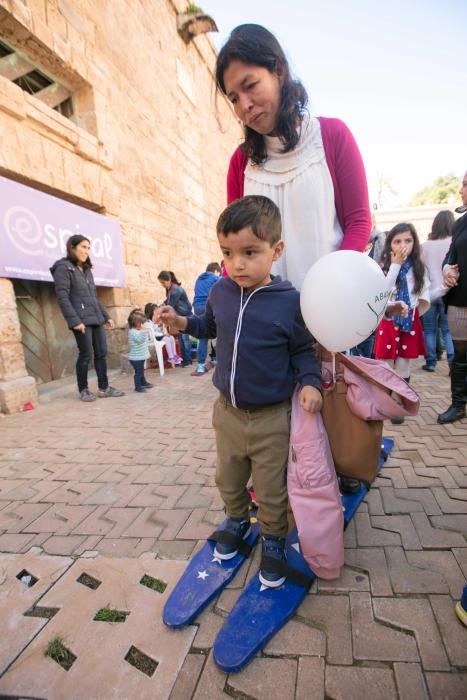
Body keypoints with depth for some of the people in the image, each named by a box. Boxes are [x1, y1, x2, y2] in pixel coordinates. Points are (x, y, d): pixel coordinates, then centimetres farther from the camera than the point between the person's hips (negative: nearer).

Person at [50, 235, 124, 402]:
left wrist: (106, 316, 18)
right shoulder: (63, 268, -3)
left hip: (96, 319, 7)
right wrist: (74, 321, -20)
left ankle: (104, 388, 13)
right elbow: (62, 297, -12)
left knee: (101, 353, 5)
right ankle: (83, 390, 13)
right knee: (85, 355, -3)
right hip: (82, 320, -7)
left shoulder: (86, 270, 21)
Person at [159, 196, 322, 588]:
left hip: (271, 418, -4)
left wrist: (310, 382, -20)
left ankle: (273, 540, 44)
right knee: (228, 480, 25)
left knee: (271, 492, 15)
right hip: (227, 411, 5)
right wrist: (182, 322, -1)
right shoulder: (220, 292, -5)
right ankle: (237, 520, 54)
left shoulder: (289, 301, -17)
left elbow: (303, 350, -5)